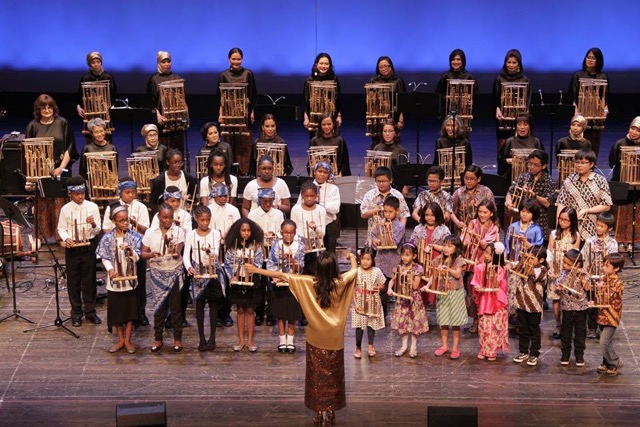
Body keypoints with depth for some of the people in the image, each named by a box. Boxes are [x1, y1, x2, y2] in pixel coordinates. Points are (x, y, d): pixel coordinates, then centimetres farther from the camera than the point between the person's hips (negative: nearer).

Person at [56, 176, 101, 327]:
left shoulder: (92, 207, -3)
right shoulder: (65, 209, -3)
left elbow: (97, 231, -2)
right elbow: (61, 228, 2)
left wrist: (93, 225, -24)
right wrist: (66, 238, -17)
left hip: (89, 246, 0)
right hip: (72, 248, 0)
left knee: (89, 280, 6)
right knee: (73, 280, 7)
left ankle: (90, 311, 19)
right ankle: (76, 313, 18)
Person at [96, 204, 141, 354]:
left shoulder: (134, 236, -4)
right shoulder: (107, 238, -4)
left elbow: (137, 257, -9)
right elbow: (104, 257, 0)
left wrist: (130, 251, -30)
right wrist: (110, 269, -17)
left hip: (130, 279, 0)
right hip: (114, 279, 0)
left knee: (130, 309, 5)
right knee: (116, 310, 8)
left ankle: (128, 340, 18)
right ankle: (121, 340, 22)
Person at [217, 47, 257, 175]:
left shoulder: (248, 74, 4)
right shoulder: (223, 75, 4)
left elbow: (253, 95, 7)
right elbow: (220, 96, 5)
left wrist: (252, 112, 1)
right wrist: (221, 113, -4)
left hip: (245, 113, 0)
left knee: (244, 142, -3)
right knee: (231, 142, 0)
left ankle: (244, 171, 1)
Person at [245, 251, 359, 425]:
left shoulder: (310, 283, -15)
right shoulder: (340, 283, -15)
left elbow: (282, 275, -12)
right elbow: (355, 270, 5)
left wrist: (257, 270, -6)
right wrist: (352, 257, 26)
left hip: (316, 338, 0)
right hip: (334, 339, 0)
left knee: (317, 374, 11)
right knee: (332, 375, 10)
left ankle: (319, 412, 15)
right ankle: (329, 412, 14)